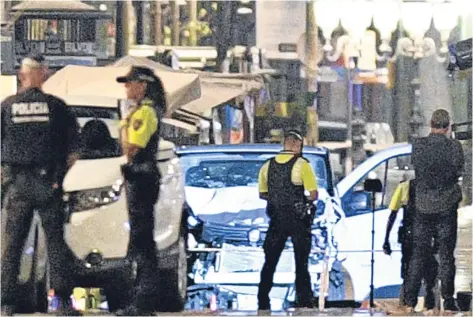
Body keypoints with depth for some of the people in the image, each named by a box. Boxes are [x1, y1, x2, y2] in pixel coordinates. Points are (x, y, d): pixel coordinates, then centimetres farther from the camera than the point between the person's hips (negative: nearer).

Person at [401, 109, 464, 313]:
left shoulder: (417, 145, -8)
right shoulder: (454, 147, -12)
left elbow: (414, 167, 4)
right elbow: (459, 172, 0)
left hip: (423, 206, 1)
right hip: (447, 206, -1)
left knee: (419, 254, 9)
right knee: (446, 255, 6)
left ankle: (410, 301, 6)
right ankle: (448, 302, 5)